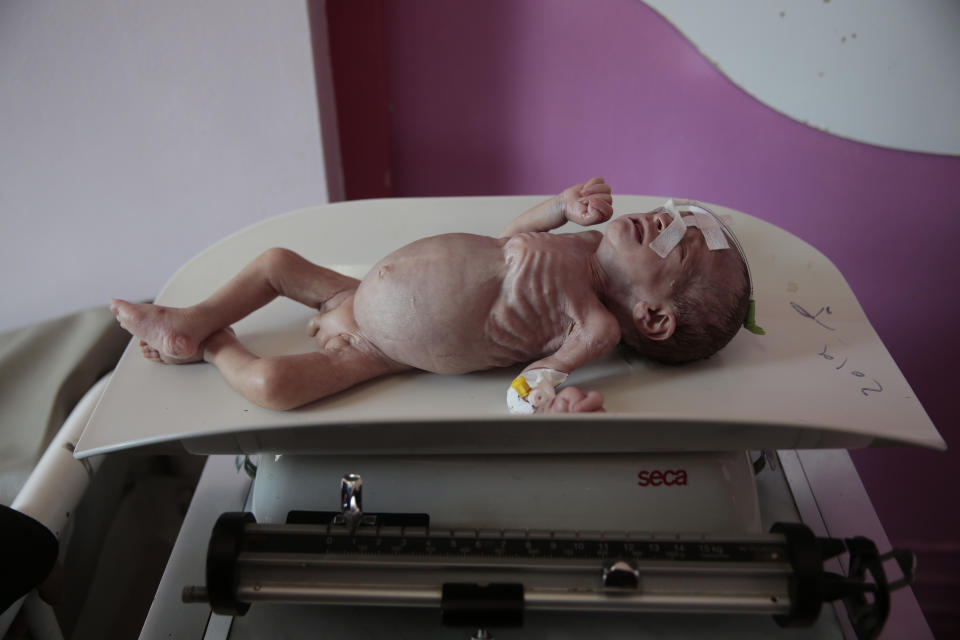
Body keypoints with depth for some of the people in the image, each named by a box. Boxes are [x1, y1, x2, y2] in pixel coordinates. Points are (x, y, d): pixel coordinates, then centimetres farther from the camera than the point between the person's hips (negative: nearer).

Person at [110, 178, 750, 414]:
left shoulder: (594, 327, -21)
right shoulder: (587, 243, 0)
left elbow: (525, 387, -24)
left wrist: (551, 401, -46)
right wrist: (563, 207, -1)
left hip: (372, 347, -7)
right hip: (360, 291, 8)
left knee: (271, 382, -21)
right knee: (275, 260, 13)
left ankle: (214, 345, 11)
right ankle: (190, 323, 27)